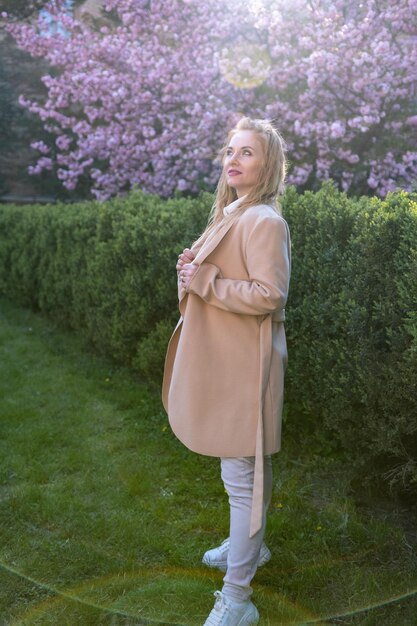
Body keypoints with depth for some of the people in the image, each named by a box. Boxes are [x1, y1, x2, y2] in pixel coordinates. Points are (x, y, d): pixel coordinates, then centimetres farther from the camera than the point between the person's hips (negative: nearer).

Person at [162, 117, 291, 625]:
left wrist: (204, 281, -19)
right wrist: (194, 269, 3)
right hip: (219, 355, 10)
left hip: (244, 362, -10)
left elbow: (269, 295, -24)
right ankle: (249, 545, 43)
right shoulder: (229, 215, 14)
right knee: (239, 466, 22)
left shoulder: (264, 222, -16)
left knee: (242, 473, -1)